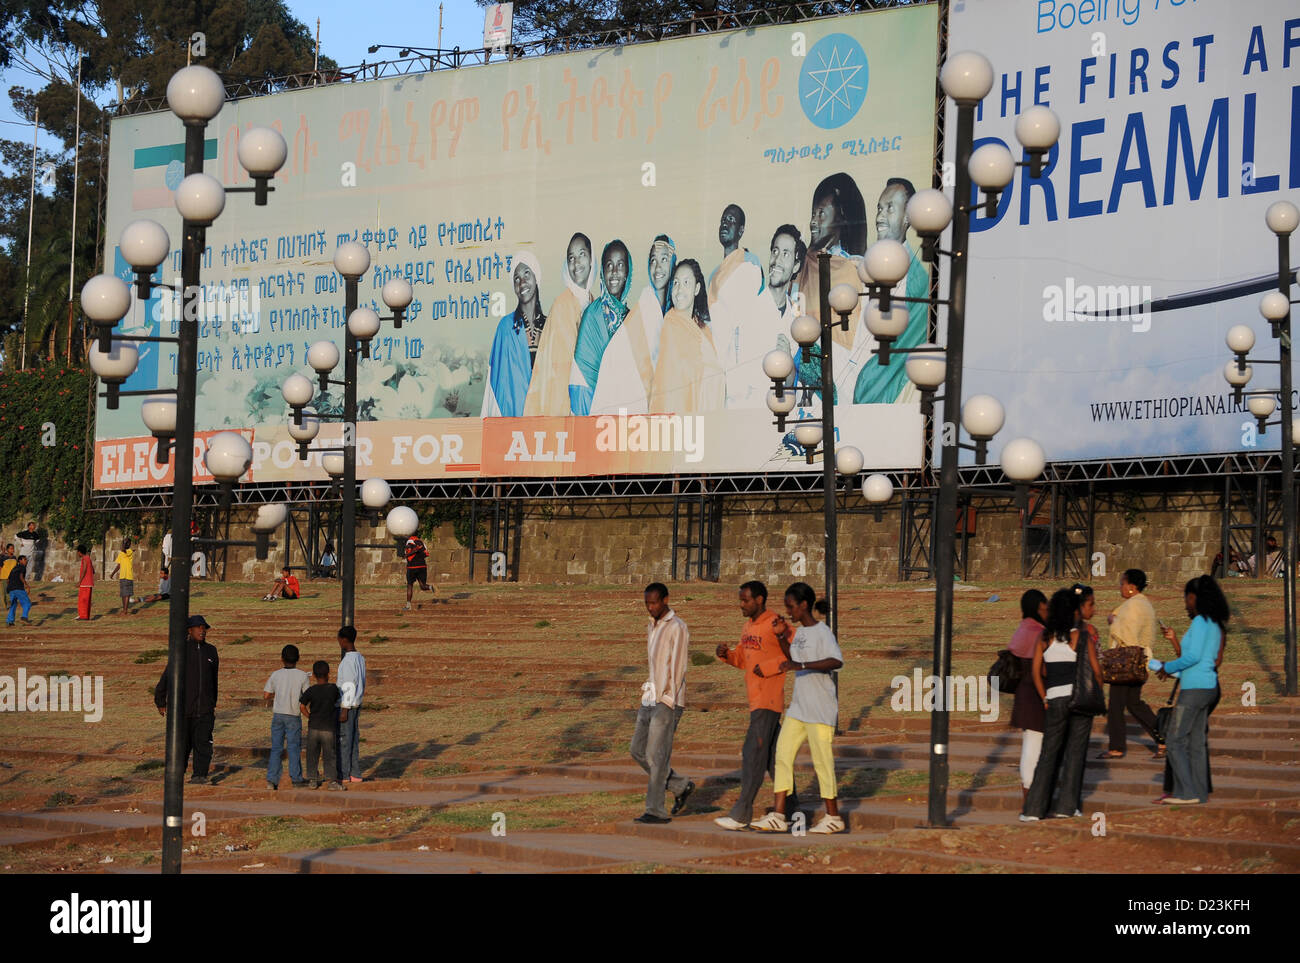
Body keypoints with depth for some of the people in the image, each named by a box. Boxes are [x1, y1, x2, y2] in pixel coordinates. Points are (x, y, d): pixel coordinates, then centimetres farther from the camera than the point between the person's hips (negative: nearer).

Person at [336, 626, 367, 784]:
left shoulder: (348, 661, -18)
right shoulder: (360, 658, 10)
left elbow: (349, 687, -20)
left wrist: (344, 710, -18)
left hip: (347, 705, -9)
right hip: (357, 704, 9)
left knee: (343, 740, -3)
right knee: (354, 739, 10)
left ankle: (343, 775, -1)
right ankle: (355, 774, 12)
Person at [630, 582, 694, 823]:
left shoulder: (678, 628, -10)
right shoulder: (652, 627, 16)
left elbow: (678, 670, -14)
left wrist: (668, 705, -18)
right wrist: (647, 697, 17)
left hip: (668, 702, -9)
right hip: (650, 699, 9)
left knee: (656, 755, -10)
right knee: (638, 751, 8)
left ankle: (656, 811, -6)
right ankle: (681, 787, 19)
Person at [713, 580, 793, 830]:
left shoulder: (775, 625, -13)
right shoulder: (749, 626, 15)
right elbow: (742, 658, 23)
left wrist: (768, 667, -21)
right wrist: (725, 653, 3)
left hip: (768, 699, -9)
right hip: (755, 698, 9)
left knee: (753, 753, -11)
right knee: (773, 756, 13)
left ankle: (741, 814, -12)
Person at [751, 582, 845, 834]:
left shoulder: (822, 632, -13)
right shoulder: (799, 632, 13)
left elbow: (837, 660, -29)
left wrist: (801, 665, -36)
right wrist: (782, 637, 13)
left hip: (820, 709, -8)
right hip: (798, 707, 8)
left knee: (821, 759, -3)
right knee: (782, 754, 3)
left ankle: (833, 816, 9)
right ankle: (778, 816, 5)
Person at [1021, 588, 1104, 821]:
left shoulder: (1045, 638, 4)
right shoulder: (1083, 637, -3)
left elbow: (1037, 672, 1)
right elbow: (1096, 671, -3)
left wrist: (1045, 699, 7)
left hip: (1055, 698, 2)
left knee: (1049, 753, 7)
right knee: (1075, 752, 7)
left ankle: (1034, 809, 2)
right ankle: (1067, 806, 7)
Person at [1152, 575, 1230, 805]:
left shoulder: (1200, 621, -12)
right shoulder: (1214, 624, 17)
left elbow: (1193, 656, -20)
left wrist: (1168, 668, -8)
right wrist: (1175, 640, 15)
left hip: (1195, 688, -10)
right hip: (1208, 686, 10)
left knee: (1176, 741, -6)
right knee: (1196, 743, 11)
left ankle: (1187, 792, -9)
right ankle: (1200, 792, 12)